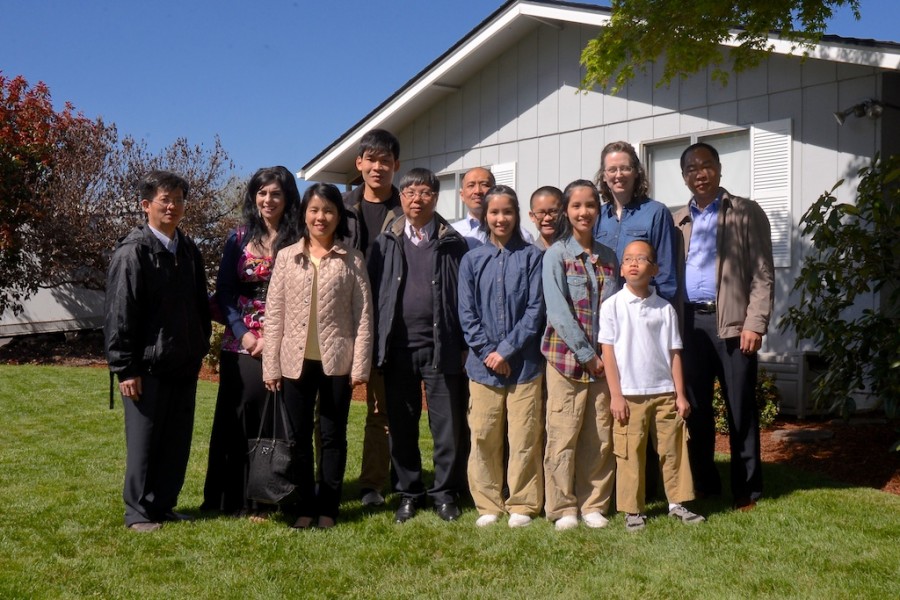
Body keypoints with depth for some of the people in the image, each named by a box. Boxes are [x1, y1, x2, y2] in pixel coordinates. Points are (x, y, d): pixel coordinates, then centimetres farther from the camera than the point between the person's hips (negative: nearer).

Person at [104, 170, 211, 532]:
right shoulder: (133, 252, -9)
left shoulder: (188, 250, 11)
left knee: (177, 441, 11)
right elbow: (118, 314, -12)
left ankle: (165, 505, 24)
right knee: (144, 441, 4)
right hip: (148, 366, -6)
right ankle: (139, 512, 17)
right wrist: (125, 369, -14)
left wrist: (201, 349, 12)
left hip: (184, 365, 6)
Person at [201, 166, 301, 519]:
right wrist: (243, 333, -6)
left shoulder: (298, 241, 2)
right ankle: (230, 496, 14)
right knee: (237, 415, 4)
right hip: (240, 342, 2)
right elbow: (223, 291, 6)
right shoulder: (239, 238, 8)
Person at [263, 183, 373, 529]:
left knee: (333, 436, 8)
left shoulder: (352, 260, 1)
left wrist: (360, 366, -7)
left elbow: (363, 315, -1)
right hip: (296, 361, 2)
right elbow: (274, 314, 4)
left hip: (336, 361, -1)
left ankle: (328, 507, 18)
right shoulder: (286, 257, 5)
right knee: (299, 436, 9)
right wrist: (271, 365, -1)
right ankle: (304, 506, 20)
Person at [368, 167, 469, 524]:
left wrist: (463, 344, -3)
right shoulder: (386, 242, 7)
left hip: (441, 346, -1)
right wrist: (376, 345, -2)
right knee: (401, 425, 9)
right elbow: (373, 293, 4)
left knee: (448, 425, 3)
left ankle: (446, 493, 18)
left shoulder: (452, 243, 4)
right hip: (398, 346, 2)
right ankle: (409, 493, 23)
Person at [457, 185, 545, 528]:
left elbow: (535, 309, -4)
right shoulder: (472, 260, 8)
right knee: (483, 437, 5)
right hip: (483, 364, 2)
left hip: (524, 363, -2)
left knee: (524, 437, 2)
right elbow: (466, 313, 4)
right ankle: (488, 505, 17)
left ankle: (522, 505, 15)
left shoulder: (531, 257, 2)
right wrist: (488, 352, -7)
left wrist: (506, 350, -10)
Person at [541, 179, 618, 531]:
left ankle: (594, 505, 18)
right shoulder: (556, 254, -1)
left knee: (600, 436, 6)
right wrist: (587, 354, -11)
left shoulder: (607, 257, 13)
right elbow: (558, 311, -9)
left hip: (604, 359, 4)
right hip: (566, 356, -4)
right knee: (564, 435, -1)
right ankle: (563, 508, 10)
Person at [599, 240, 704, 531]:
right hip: (630, 394, -3)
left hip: (665, 392, 3)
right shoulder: (612, 305, -3)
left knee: (673, 449, 9)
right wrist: (616, 395, -8)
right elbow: (608, 351, -4)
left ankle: (677, 502, 23)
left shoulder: (665, 308, 5)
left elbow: (674, 353, 7)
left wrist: (680, 394, 4)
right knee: (630, 454, 3)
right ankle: (633, 510, 14)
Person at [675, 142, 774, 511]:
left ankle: (746, 490, 12)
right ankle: (703, 483, 21)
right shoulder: (678, 221, 15)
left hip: (731, 323, -3)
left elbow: (763, 275, -2)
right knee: (695, 407, 9)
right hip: (689, 323, 4)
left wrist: (755, 324, -11)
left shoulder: (747, 213, 4)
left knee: (740, 410, 1)